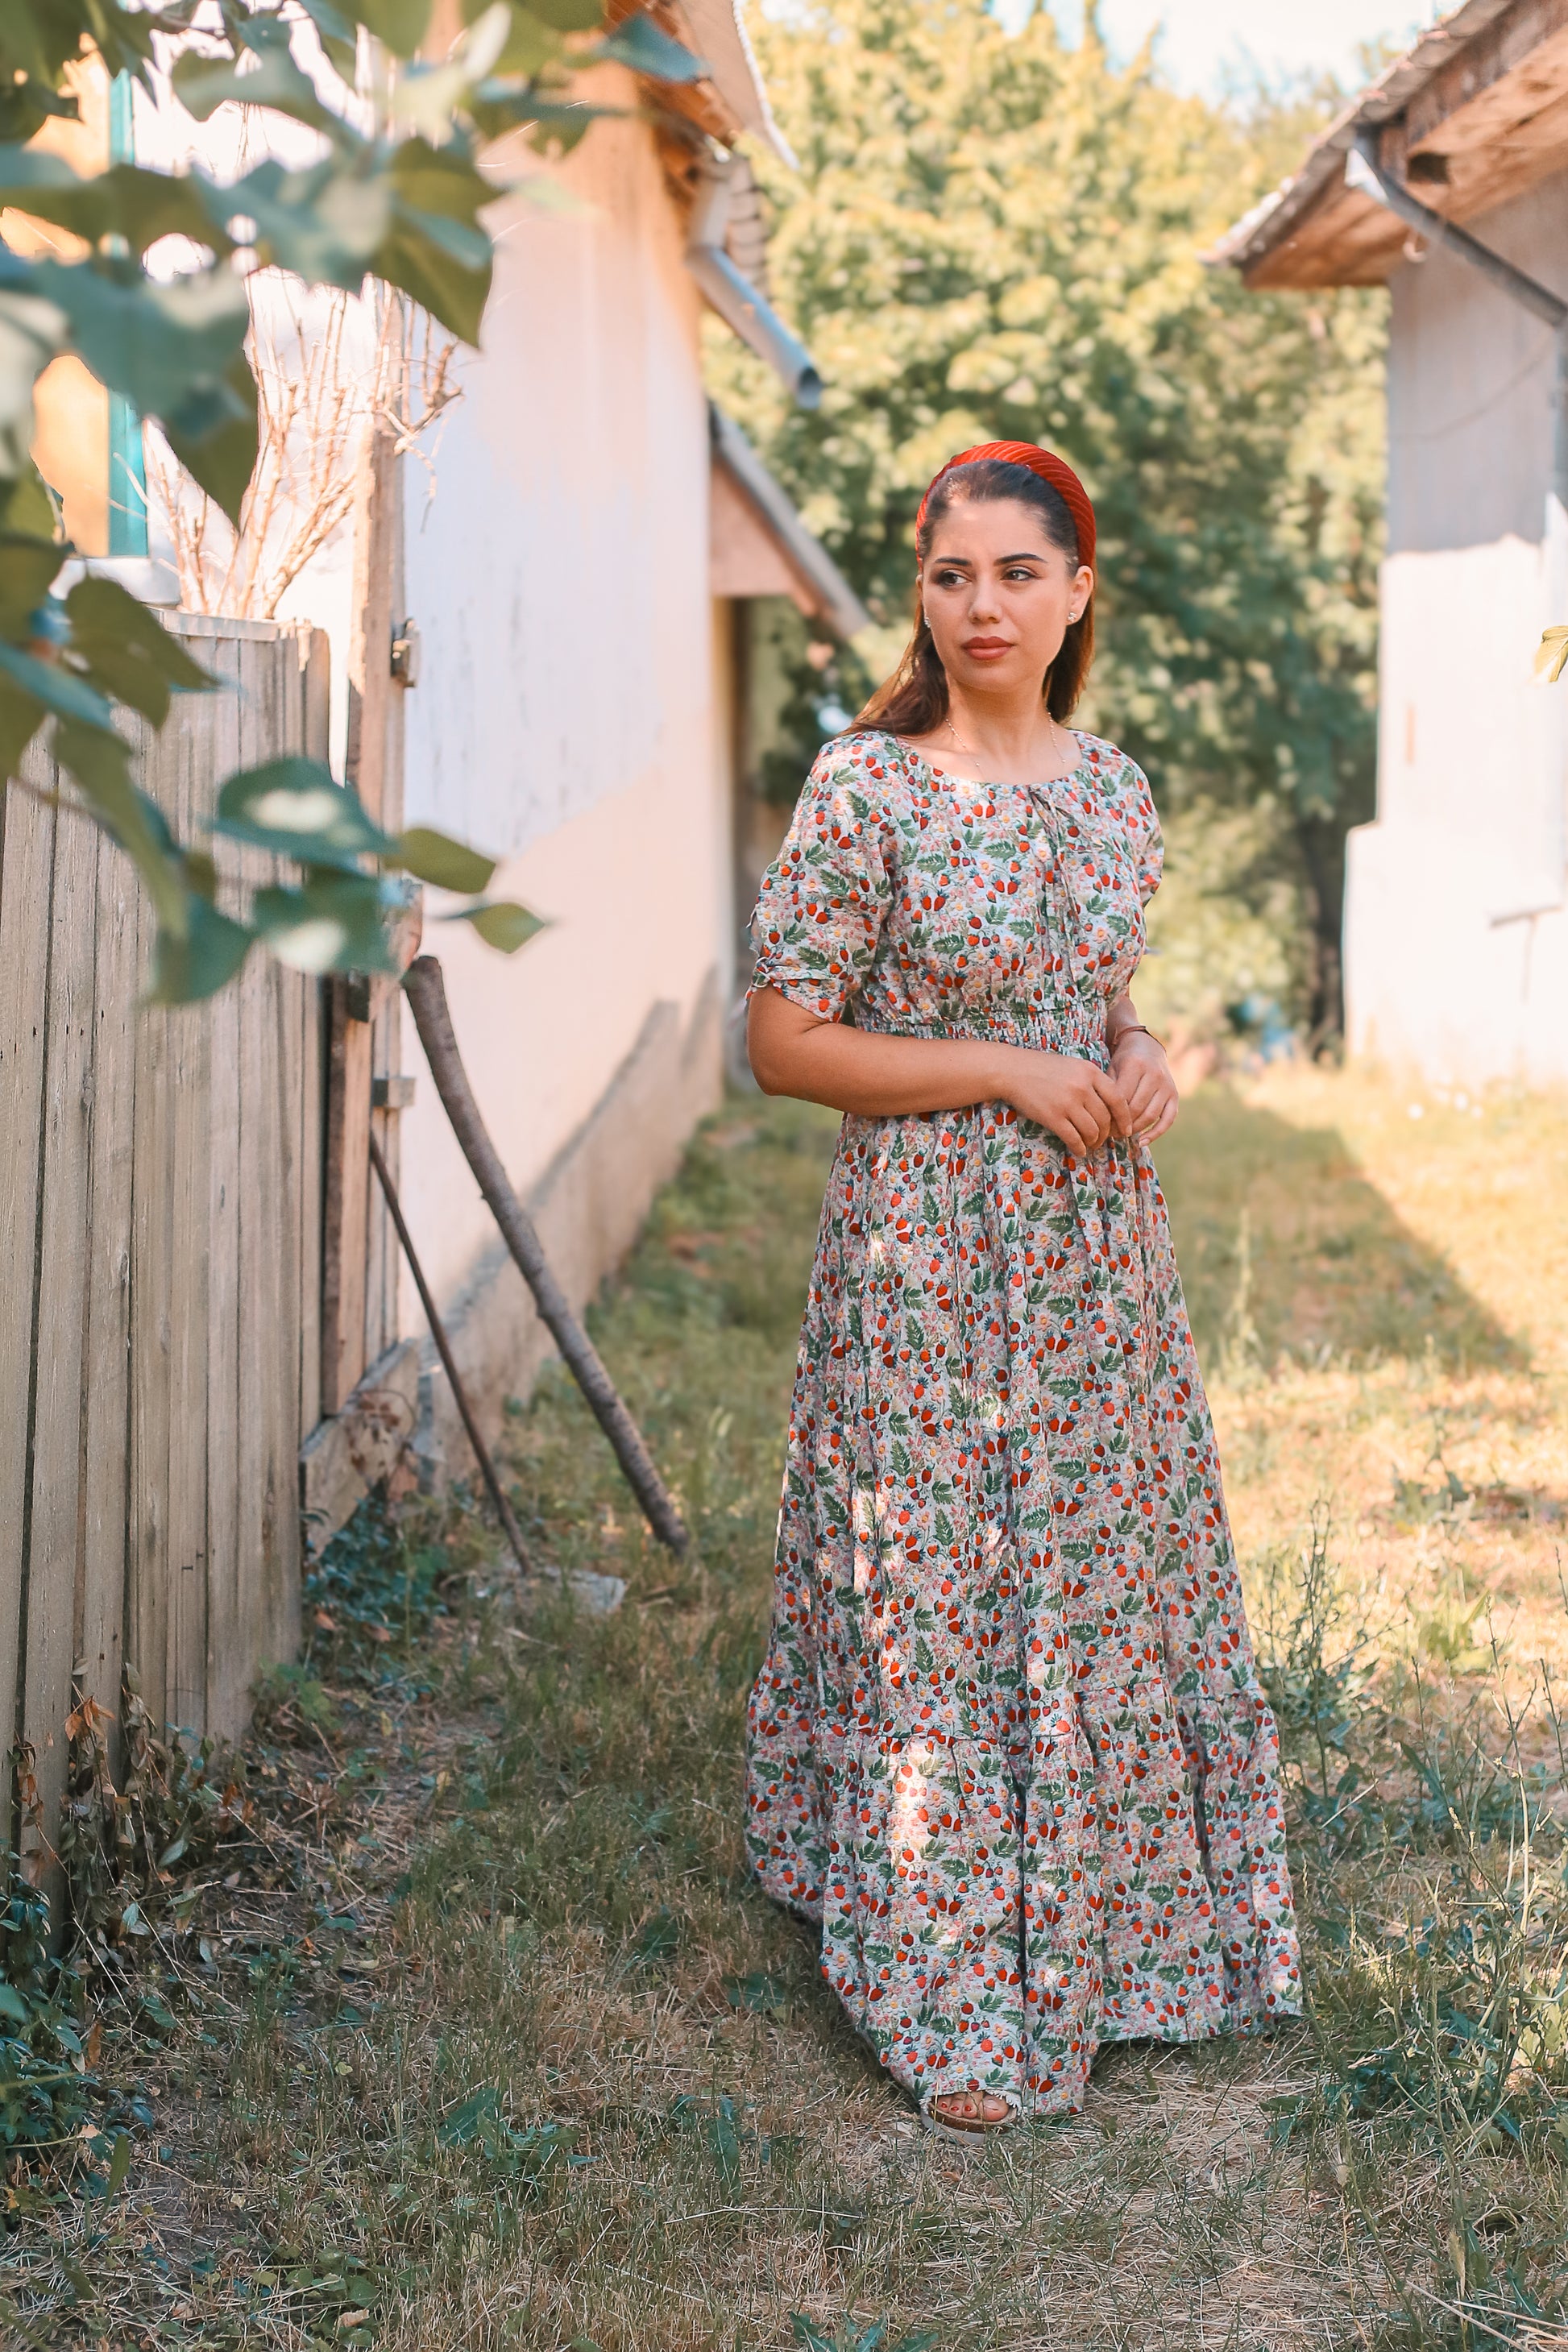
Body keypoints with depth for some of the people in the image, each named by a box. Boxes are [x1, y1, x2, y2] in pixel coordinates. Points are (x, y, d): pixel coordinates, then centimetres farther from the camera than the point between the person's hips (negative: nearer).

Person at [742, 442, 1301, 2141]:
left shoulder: (1113, 789, 7)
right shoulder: (865, 789, -11)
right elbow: (784, 1042, -11)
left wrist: (1140, 1067, -3)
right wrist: (1006, 1072, -17)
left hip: (1094, 1246, 6)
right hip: (929, 1251, -5)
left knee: (1110, 1578, 13)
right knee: (937, 1602, 1)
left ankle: (1116, 1935, 32)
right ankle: (953, 1998, 14)